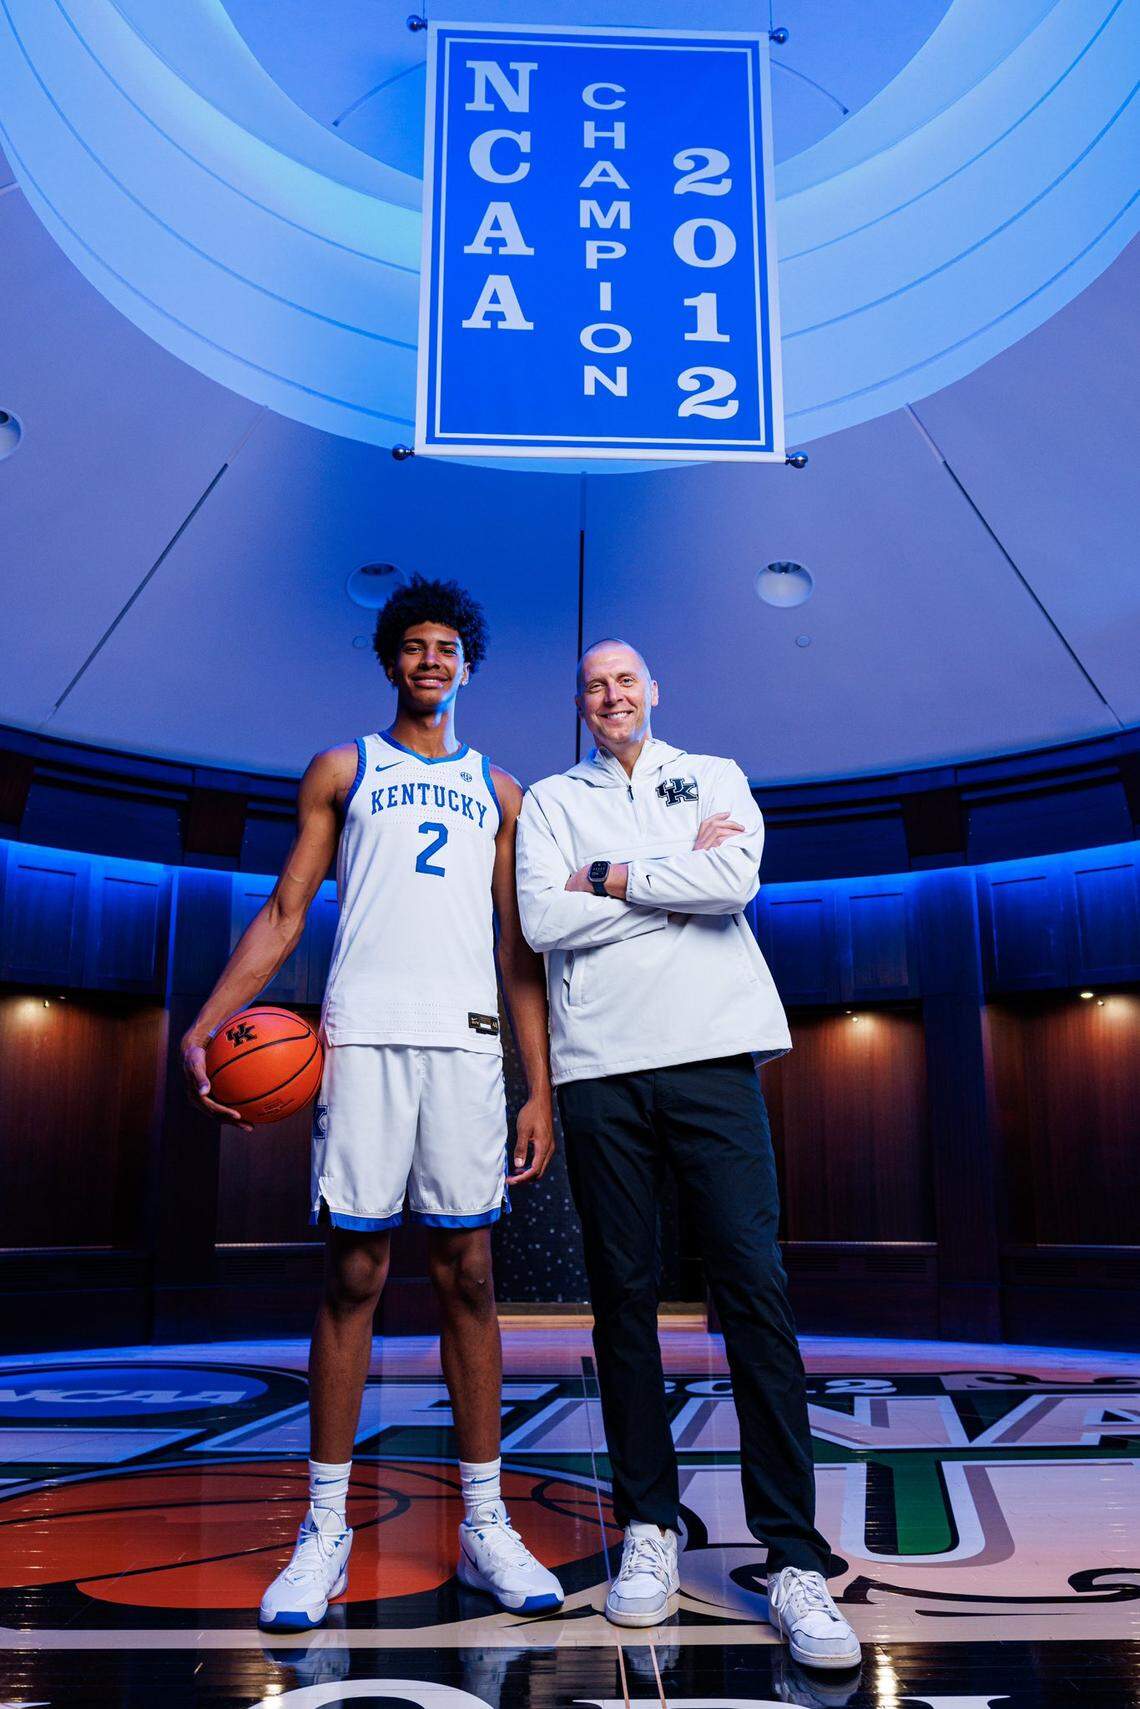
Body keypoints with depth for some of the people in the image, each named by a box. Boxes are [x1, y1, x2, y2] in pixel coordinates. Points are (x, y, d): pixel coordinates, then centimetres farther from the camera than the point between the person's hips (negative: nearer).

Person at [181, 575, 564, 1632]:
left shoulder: (498, 791, 19)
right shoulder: (341, 772, 15)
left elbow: (518, 949, 15)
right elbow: (284, 915, 9)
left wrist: (539, 1087, 6)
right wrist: (204, 1026, -4)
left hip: (467, 1041, 2)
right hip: (365, 1033, -1)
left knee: (467, 1274, 2)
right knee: (352, 1274, -1)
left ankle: (485, 1526, 10)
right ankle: (325, 1531, 8)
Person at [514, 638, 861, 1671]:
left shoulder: (715, 777, 16)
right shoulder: (552, 801, 15)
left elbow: (736, 880, -4)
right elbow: (543, 922, -2)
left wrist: (609, 878, -2)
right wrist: (677, 882, -3)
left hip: (712, 1054, -1)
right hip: (600, 1066, 1)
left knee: (755, 1290, -7)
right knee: (624, 1293, 4)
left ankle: (795, 1558, -2)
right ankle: (649, 1527, 16)